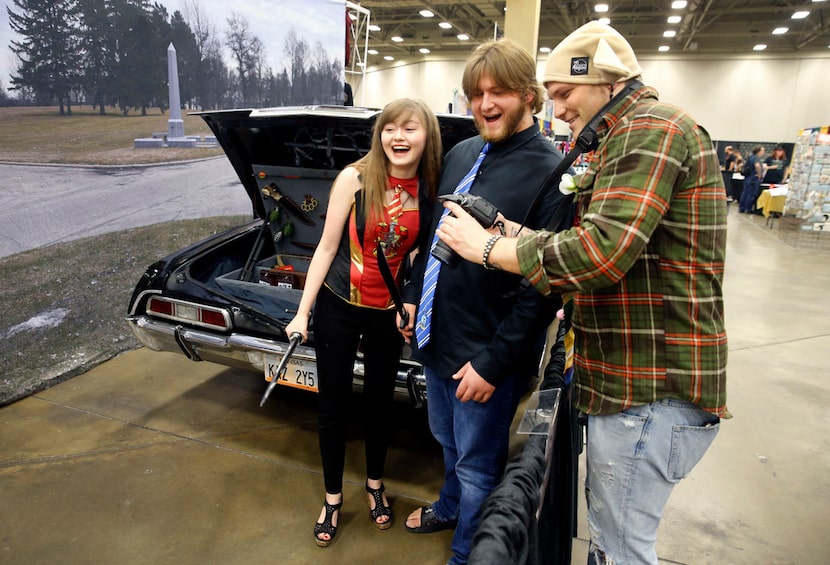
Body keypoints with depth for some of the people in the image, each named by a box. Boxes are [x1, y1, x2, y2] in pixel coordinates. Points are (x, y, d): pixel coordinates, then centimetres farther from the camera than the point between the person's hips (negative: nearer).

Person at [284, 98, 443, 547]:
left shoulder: (429, 189, -6)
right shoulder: (355, 178, -14)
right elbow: (327, 247, -9)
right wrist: (302, 312, -8)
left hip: (389, 312, 2)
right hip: (337, 307, -2)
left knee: (380, 401, 17)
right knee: (333, 405, 10)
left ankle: (375, 484, 42)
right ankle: (332, 498, 32)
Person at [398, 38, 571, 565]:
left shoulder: (550, 172, -17)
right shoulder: (461, 154, 6)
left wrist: (494, 362, -20)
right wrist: (414, 295, 11)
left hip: (484, 355, -7)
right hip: (436, 338, 7)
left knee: (476, 465, 13)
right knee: (449, 443, 28)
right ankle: (450, 508, 55)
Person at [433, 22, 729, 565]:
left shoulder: (650, 129, -16)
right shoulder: (634, 134, 19)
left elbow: (602, 252, -28)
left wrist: (488, 247, -16)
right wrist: (515, 232, 3)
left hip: (653, 393, -11)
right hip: (636, 379, 11)